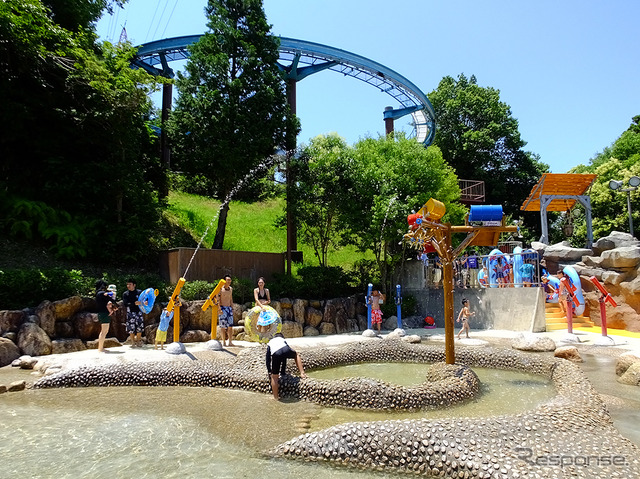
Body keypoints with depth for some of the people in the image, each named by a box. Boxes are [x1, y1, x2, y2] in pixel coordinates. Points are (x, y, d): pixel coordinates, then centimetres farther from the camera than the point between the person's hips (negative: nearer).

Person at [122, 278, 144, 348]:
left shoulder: (139, 292, 5)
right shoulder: (125, 294, 3)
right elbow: (125, 304, -8)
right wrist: (134, 304, -22)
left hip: (139, 311, 1)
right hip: (130, 313, -1)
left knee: (139, 328, 2)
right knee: (131, 328, -3)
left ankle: (138, 342, 16)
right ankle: (133, 342, 12)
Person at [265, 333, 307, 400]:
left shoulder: (269, 343, 39)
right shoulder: (283, 340, 40)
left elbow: (268, 359, 37)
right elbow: (284, 359, 43)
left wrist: (269, 372, 46)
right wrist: (283, 371, 50)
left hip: (276, 354, 0)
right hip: (285, 350, 1)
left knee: (274, 377, 15)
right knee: (296, 355, 35)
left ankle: (276, 397, 24)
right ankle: (302, 373, 28)